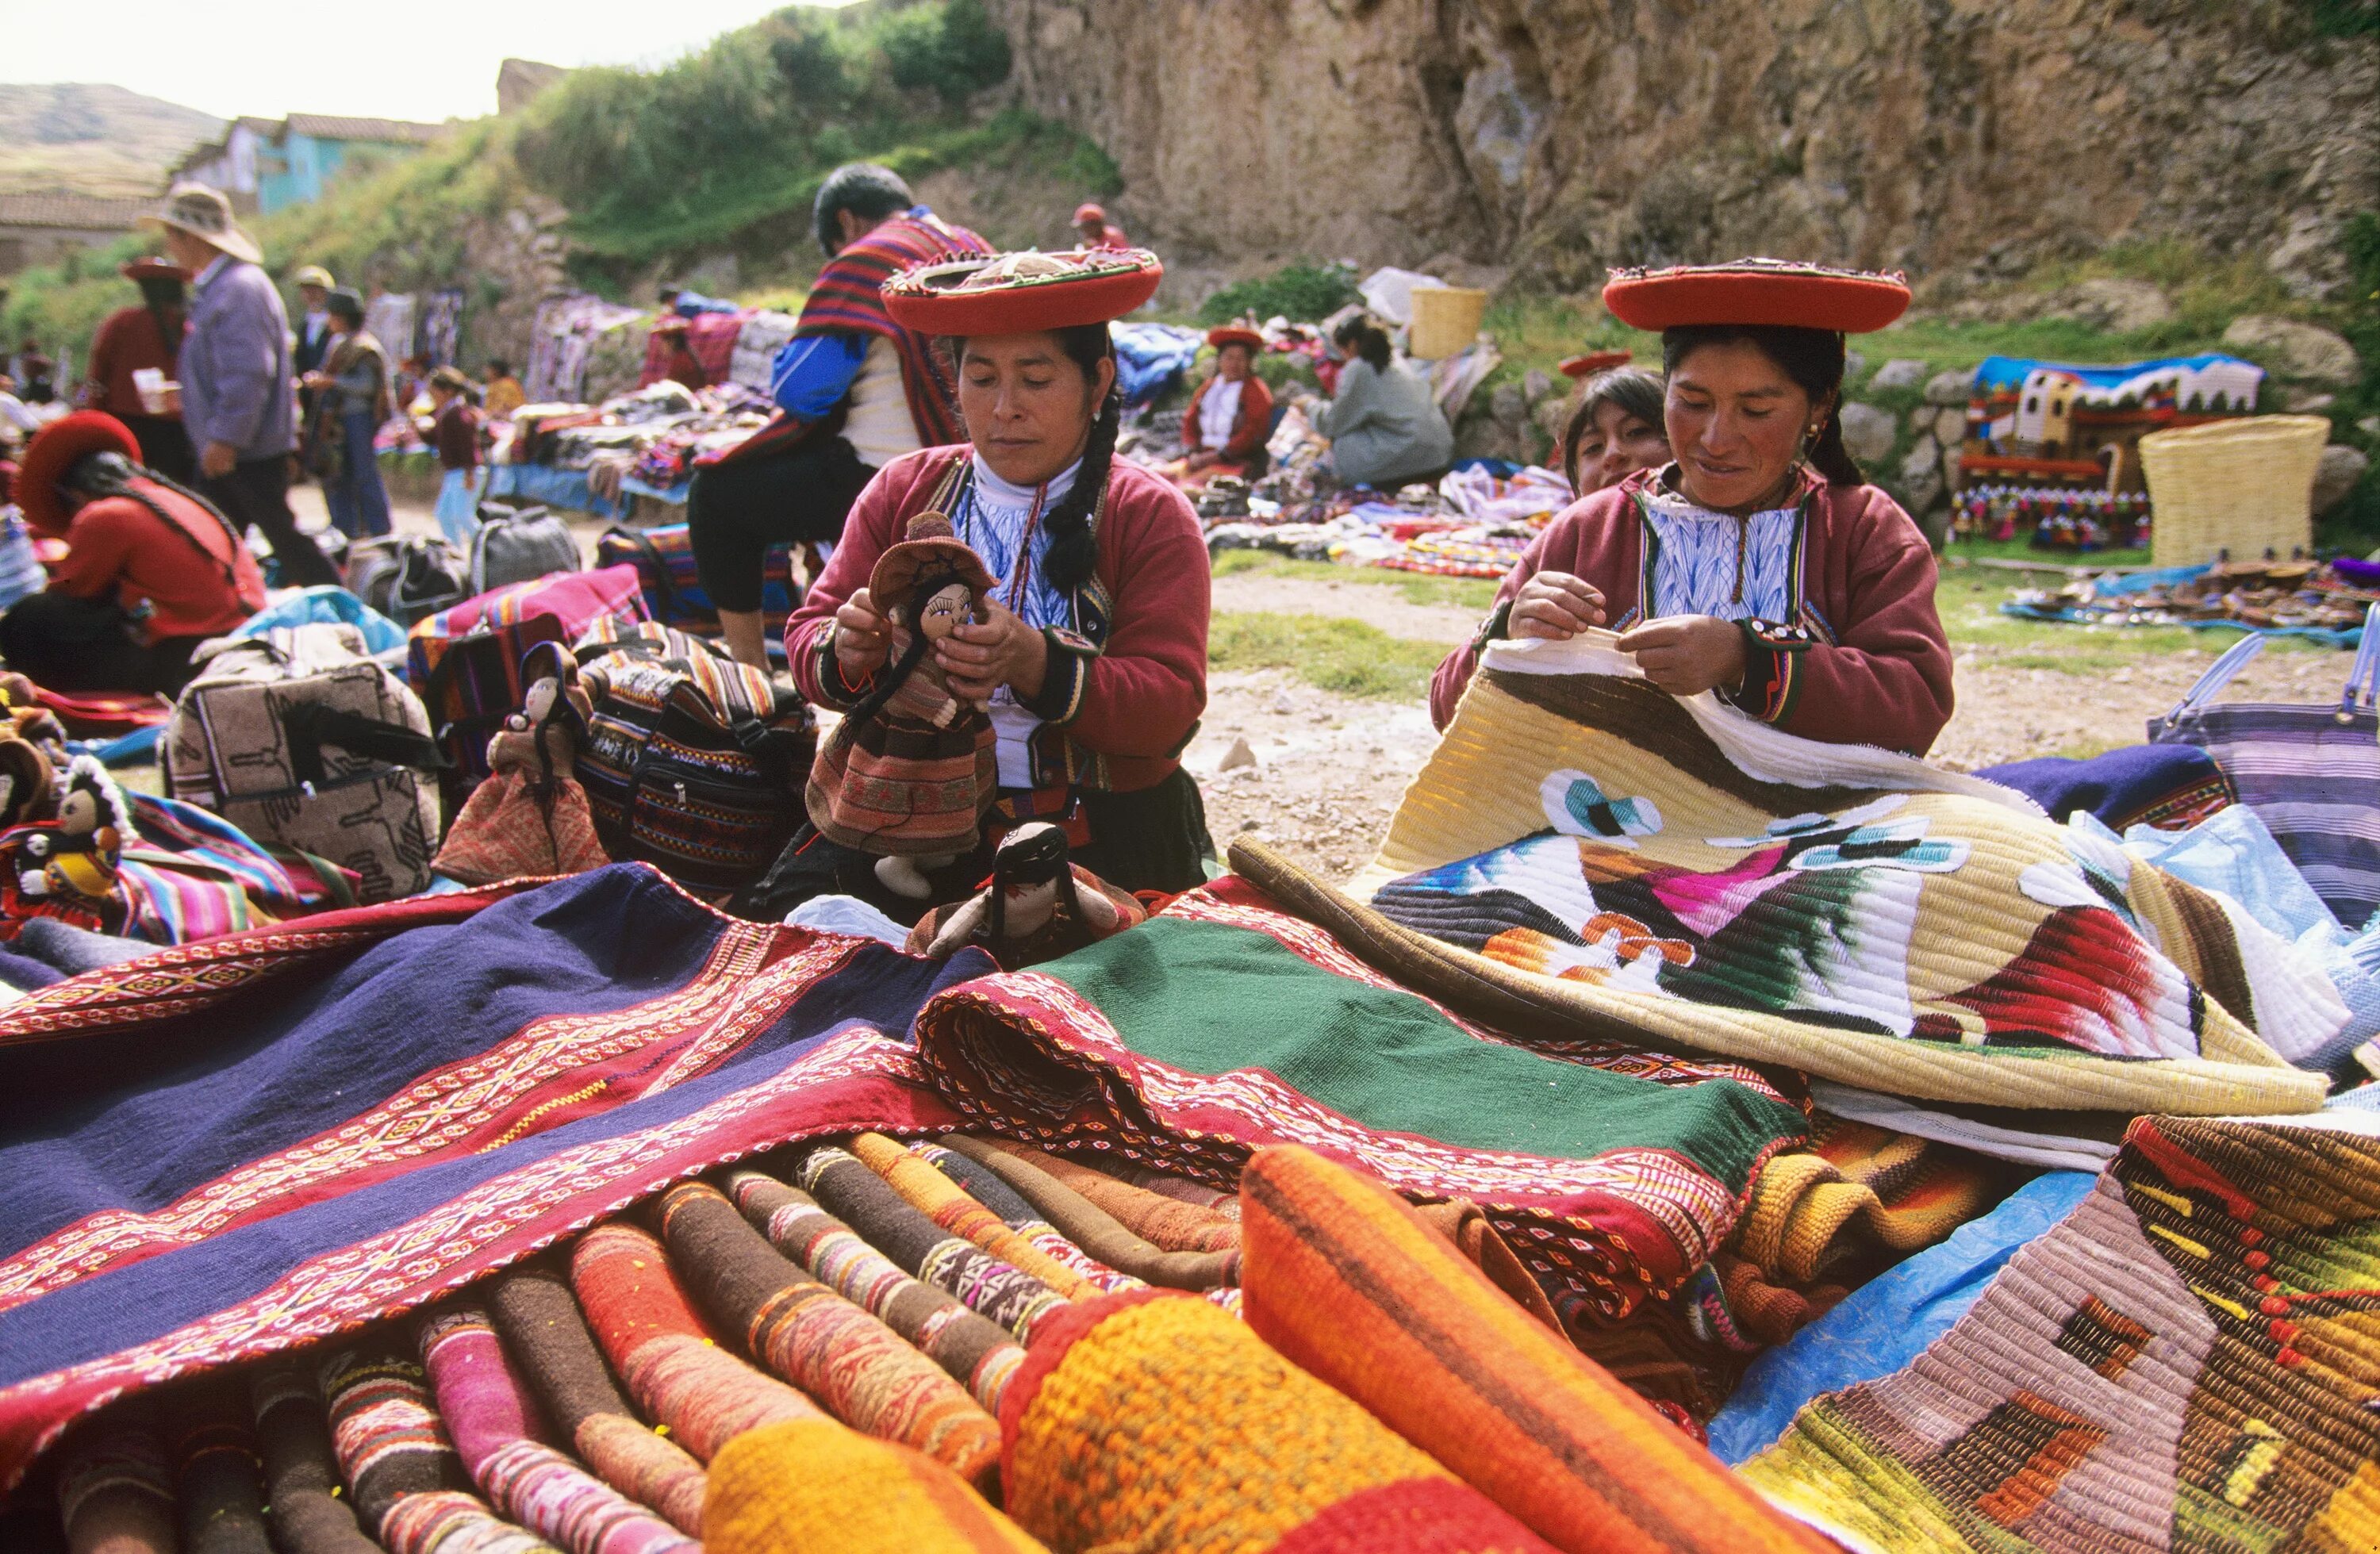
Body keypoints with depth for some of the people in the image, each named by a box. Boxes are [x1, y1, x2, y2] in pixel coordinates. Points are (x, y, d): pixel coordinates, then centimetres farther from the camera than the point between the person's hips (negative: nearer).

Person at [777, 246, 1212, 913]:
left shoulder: (1151, 516, 1)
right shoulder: (903, 489, 10)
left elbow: (1169, 706, -10)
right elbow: (807, 637, 7)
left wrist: (1036, 664, -28)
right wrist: (847, 650, -18)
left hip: (1096, 835, -2)